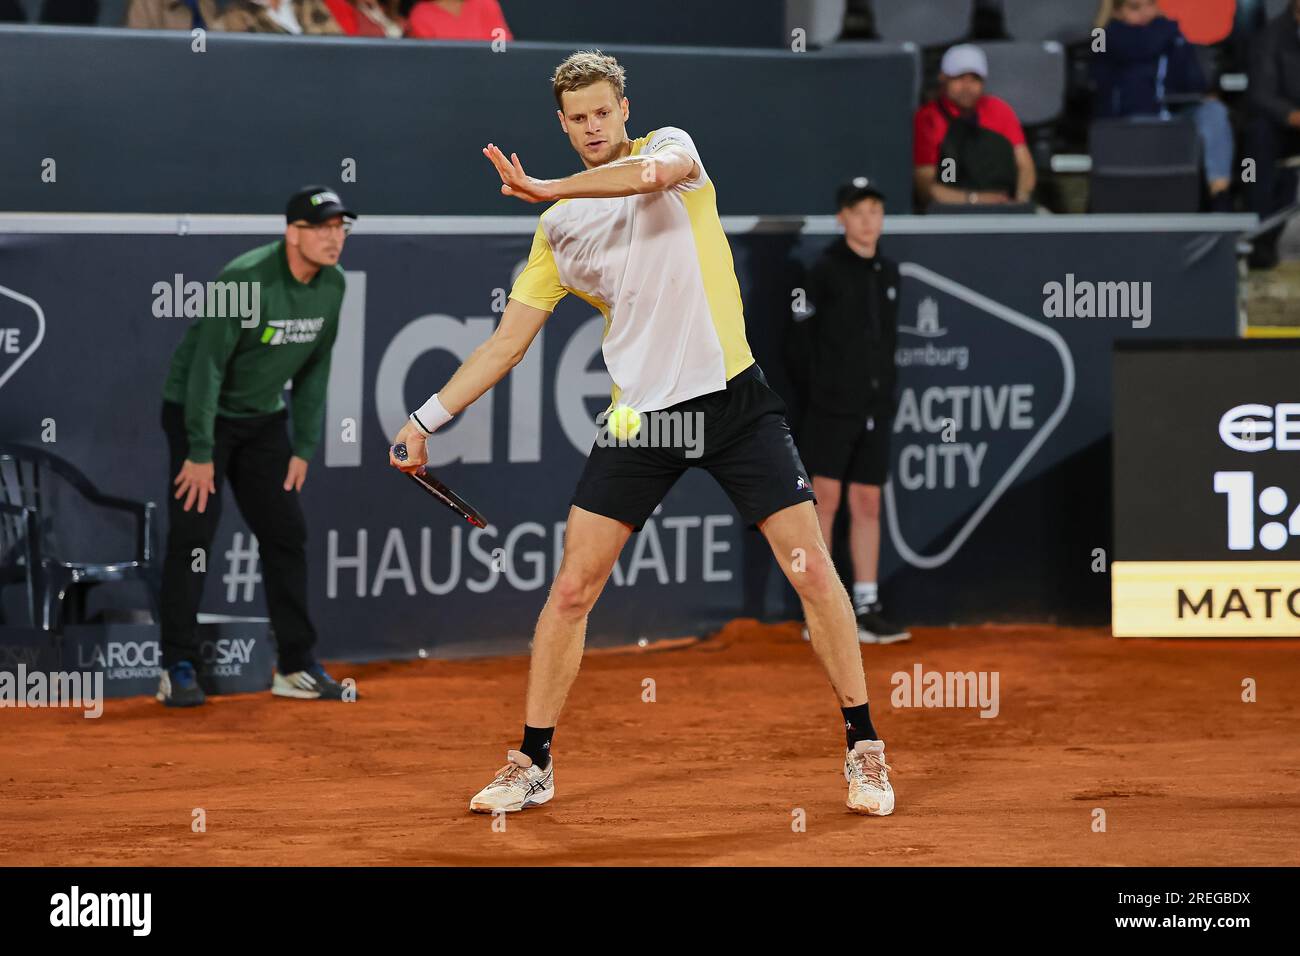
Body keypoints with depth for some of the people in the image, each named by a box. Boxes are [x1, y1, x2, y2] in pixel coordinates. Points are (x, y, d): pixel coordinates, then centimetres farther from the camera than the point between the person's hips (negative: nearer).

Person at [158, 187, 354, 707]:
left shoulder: (331, 284, -5)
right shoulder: (245, 280, -27)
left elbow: (314, 369, 5)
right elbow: (207, 365, -24)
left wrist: (303, 447, 3)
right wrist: (200, 452, -24)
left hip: (263, 419, 7)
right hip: (197, 411, -7)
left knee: (286, 532, 4)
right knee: (193, 531, -10)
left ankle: (296, 665, 11)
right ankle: (178, 669, -5)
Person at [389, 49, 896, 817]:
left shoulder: (673, 146, -1)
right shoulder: (559, 233, 7)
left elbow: (652, 173, -28)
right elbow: (508, 342, 9)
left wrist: (548, 187, -29)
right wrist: (426, 420, 3)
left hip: (733, 399, -3)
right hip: (640, 415, 3)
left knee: (812, 569, -7)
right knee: (572, 588, -1)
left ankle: (864, 749, 5)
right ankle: (533, 765, 10)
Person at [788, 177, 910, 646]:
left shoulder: (888, 273, 14)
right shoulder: (825, 270, -5)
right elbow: (801, 337, -5)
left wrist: (884, 392, 11)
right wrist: (816, 391, -5)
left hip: (875, 409, 6)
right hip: (832, 407, -6)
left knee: (867, 503, 6)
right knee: (825, 500, -7)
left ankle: (866, 609, 8)